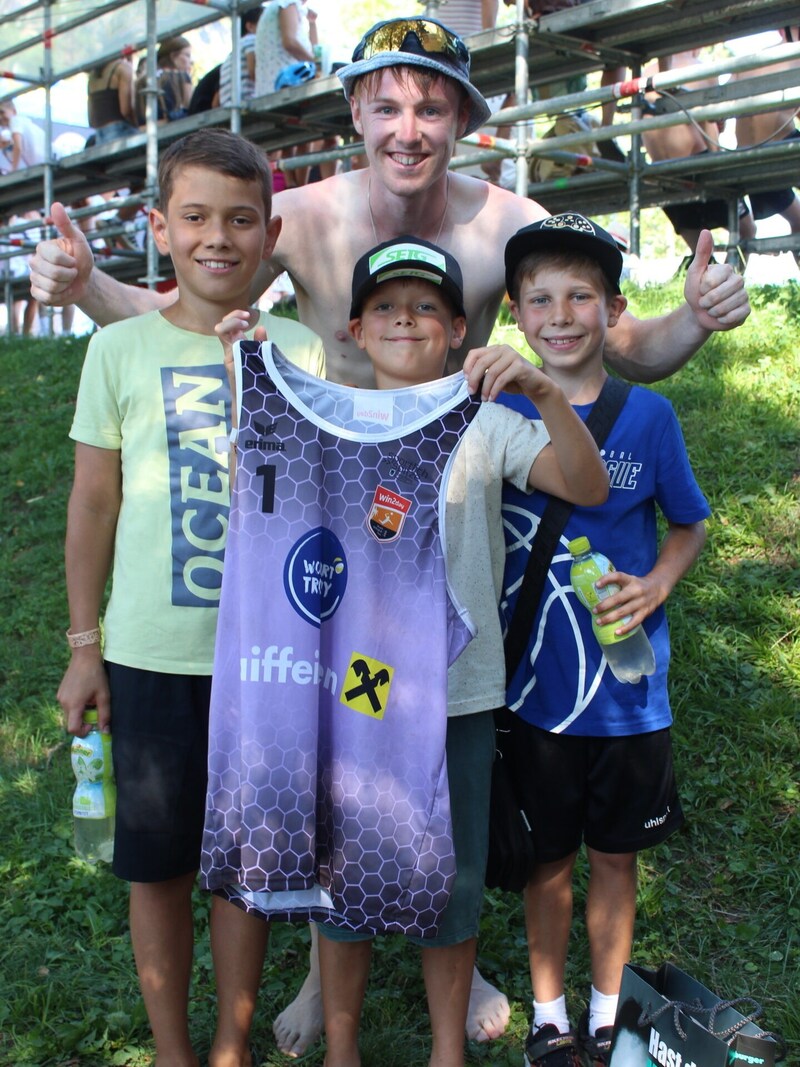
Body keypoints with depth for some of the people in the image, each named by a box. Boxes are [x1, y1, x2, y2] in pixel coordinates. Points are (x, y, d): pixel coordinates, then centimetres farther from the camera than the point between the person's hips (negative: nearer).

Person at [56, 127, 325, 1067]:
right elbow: (93, 504, 2)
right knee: (158, 862, 11)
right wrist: (84, 646, 4)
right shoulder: (121, 348, -2)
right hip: (153, 653, -1)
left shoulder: (301, 353, 0)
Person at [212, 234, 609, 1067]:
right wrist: (243, 370, -5)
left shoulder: (484, 421, 0)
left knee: (450, 880, 13)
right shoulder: (323, 418, 6)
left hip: (453, 692, -1)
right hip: (342, 684, 1)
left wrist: (545, 392, -28)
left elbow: (588, 487, -11)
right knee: (339, 872, 14)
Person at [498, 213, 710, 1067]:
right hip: (534, 685, 0)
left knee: (614, 855, 16)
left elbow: (689, 523, 6)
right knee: (547, 858, 14)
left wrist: (657, 584, -12)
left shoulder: (647, 414, -5)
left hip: (627, 685, 0)